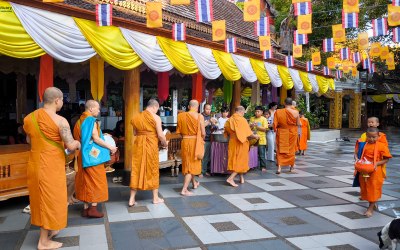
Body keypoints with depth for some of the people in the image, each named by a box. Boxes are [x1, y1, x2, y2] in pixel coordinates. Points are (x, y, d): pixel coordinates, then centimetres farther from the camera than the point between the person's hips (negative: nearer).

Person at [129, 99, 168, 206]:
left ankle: (132, 199, 9)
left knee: (136, 170, 8)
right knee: (153, 170, 9)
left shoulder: (137, 117, 6)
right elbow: (160, 135, -11)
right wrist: (165, 143, 6)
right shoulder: (156, 118, -8)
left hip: (138, 145, 4)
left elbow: (134, 133, 10)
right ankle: (155, 198, 19)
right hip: (151, 145, -4)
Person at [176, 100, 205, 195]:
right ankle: (184, 189, -1)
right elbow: (203, 133, -9)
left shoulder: (181, 116, -1)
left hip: (185, 142, 4)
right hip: (195, 142, -4)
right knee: (192, 165, 4)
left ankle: (194, 183, 41)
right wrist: (201, 139, 12)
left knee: (188, 163, 21)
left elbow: (180, 131, 7)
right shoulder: (200, 116, -12)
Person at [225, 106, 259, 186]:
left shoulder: (230, 120, 2)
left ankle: (241, 178, 25)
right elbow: (248, 133, -14)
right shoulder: (242, 120, -16)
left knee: (235, 160, 15)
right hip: (241, 143, -6)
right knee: (240, 160, 2)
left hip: (232, 141, 6)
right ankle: (231, 178, -9)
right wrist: (255, 136, 3)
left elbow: (227, 132, 10)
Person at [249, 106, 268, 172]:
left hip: (261, 140, -4)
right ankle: (256, 166, 18)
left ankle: (263, 167, 8)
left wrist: (257, 126, -17)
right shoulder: (252, 119, 10)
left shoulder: (264, 119, -1)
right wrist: (251, 126, -11)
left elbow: (265, 129, -9)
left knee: (262, 154, -1)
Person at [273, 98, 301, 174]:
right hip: (292, 133, 0)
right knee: (291, 149, 14)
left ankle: (279, 167, -8)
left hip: (281, 133, 0)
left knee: (280, 150, 4)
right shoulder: (295, 112, -10)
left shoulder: (278, 112, -9)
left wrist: (276, 130, 12)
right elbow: (298, 124, -3)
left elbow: (275, 124, -6)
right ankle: (292, 167, 25)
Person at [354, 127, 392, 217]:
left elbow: (386, 159, -5)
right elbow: (357, 153, 11)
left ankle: (370, 208, 11)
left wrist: (377, 163, -19)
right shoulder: (363, 145, 2)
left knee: (373, 188, 1)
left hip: (375, 172, -4)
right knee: (365, 188, 14)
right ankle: (373, 203, 38)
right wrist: (357, 159, -9)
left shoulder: (381, 146, -8)